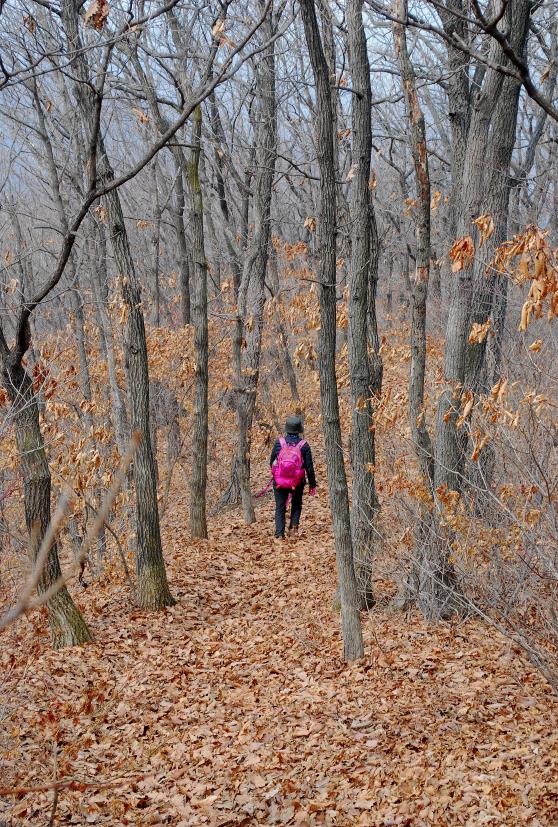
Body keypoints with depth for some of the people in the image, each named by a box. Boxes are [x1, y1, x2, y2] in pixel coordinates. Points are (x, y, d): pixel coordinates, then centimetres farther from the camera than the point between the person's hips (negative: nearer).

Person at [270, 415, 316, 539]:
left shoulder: (279, 443, -6)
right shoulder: (304, 445, -8)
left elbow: (272, 462, 3)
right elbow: (309, 467, -4)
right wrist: (312, 485, 5)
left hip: (279, 481, 0)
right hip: (297, 482, 0)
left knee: (280, 506, 10)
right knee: (297, 503, 23)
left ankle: (279, 532, 1)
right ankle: (294, 524, 5)